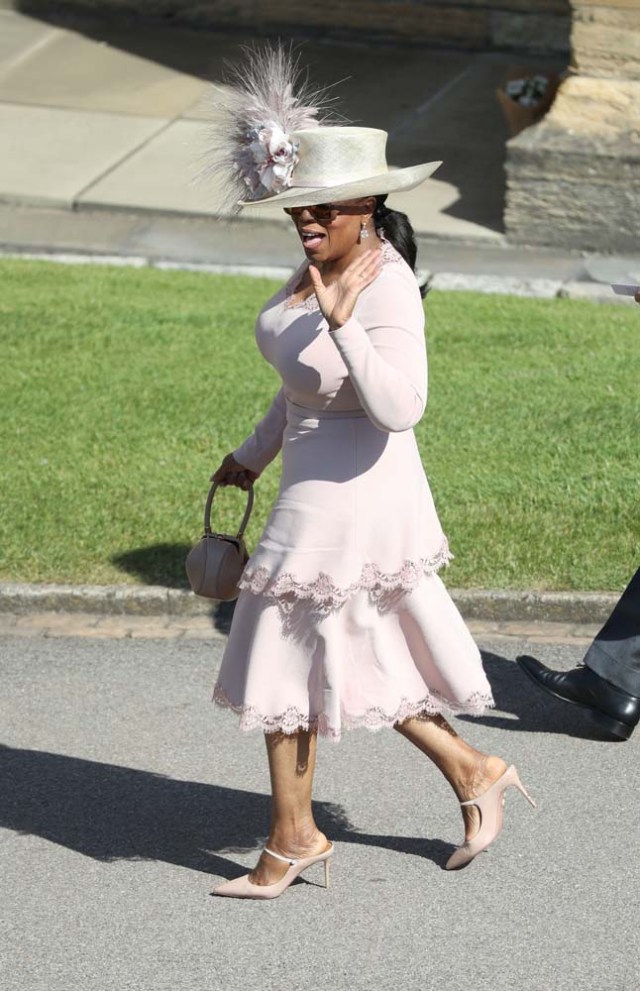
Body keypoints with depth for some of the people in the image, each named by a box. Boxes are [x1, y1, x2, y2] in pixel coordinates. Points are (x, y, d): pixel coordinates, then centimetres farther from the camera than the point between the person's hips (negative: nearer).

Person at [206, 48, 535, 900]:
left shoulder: (385, 289, -24)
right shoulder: (325, 264, 4)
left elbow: (399, 408, -34)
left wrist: (341, 319, -38)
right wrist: (254, 455, 26)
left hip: (350, 500, -9)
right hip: (319, 490, 9)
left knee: (291, 656, 3)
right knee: (359, 657, 19)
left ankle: (293, 838, 19)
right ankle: (472, 773, 33)